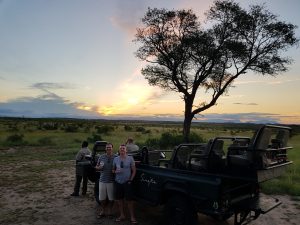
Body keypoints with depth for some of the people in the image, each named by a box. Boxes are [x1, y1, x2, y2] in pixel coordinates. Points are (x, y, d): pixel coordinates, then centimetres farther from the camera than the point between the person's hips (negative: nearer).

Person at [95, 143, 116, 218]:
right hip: (102, 180, 2)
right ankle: (102, 211, 27)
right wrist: (99, 167, -8)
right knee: (102, 198, 11)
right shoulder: (101, 157, 6)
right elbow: (96, 167, 12)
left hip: (111, 181, -2)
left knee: (111, 198, 8)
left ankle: (109, 212, 25)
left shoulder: (115, 157, -4)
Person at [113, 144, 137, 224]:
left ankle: (132, 217, 12)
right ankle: (122, 215, 27)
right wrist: (115, 171, -10)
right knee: (119, 199, 11)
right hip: (118, 182, 3)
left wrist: (131, 179, -7)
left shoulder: (130, 158, -4)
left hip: (127, 182, -3)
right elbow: (113, 170, 12)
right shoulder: (115, 159, 4)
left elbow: (134, 170, 0)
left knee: (129, 200, 0)